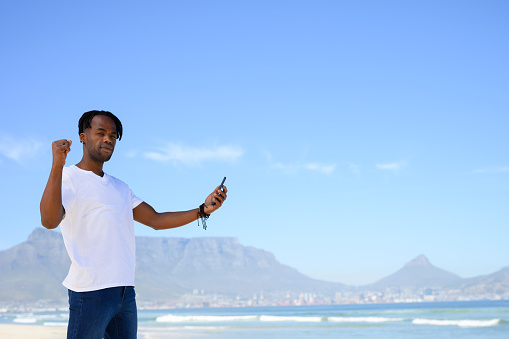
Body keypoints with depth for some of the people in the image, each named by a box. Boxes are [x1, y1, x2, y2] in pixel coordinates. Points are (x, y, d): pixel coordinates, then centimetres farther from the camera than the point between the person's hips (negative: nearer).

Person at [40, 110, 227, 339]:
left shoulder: (120, 188, 21)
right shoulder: (67, 178, -3)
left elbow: (156, 220, 18)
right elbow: (49, 221, -21)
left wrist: (203, 210, 8)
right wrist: (57, 165, -30)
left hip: (126, 291, 7)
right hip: (90, 291, -7)